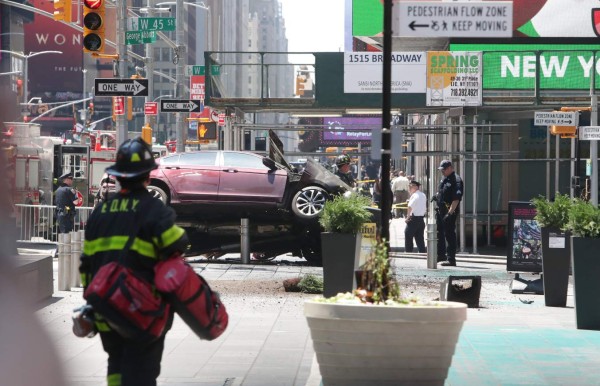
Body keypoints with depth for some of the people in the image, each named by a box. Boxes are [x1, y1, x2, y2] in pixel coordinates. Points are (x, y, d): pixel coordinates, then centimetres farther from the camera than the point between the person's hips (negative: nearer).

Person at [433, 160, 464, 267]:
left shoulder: (456, 180, -15)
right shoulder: (444, 179, 15)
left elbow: (456, 199, -22)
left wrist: (449, 213, -27)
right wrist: (436, 196, 11)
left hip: (449, 211, -10)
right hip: (440, 210, 10)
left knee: (449, 235, -8)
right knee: (440, 233, 18)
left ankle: (451, 259, -6)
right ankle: (441, 255, 31)